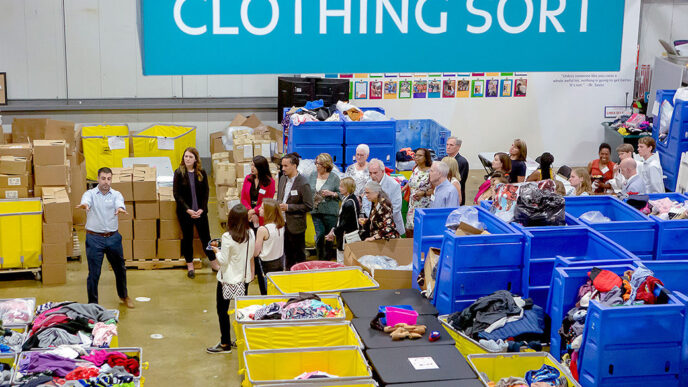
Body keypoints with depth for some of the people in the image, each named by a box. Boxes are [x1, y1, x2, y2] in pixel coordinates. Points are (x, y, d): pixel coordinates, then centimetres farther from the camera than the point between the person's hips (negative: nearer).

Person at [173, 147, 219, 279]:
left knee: (205, 236, 8)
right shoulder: (179, 173, -6)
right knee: (187, 237, 9)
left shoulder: (201, 173, -1)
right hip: (184, 212, -1)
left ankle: (213, 262, 21)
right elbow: (177, 194, -8)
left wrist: (202, 209, -10)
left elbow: (206, 192, 1)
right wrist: (188, 210, -15)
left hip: (200, 211, 1)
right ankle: (190, 265, 21)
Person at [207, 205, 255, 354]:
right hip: (244, 277, 6)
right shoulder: (250, 234, -5)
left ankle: (225, 344, 13)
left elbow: (223, 260, -16)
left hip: (228, 280, -6)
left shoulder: (227, 237, -21)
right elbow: (251, 255, 5)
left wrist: (217, 251, 1)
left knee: (222, 310, 7)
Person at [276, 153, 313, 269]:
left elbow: (309, 206, -18)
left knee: (299, 255, 6)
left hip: (296, 226, -7)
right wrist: (278, 205, 2)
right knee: (288, 253, 19)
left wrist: (288, 207, -19)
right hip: (283, 223, 7)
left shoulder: (303, 183, -17)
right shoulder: (283, 179, 6)